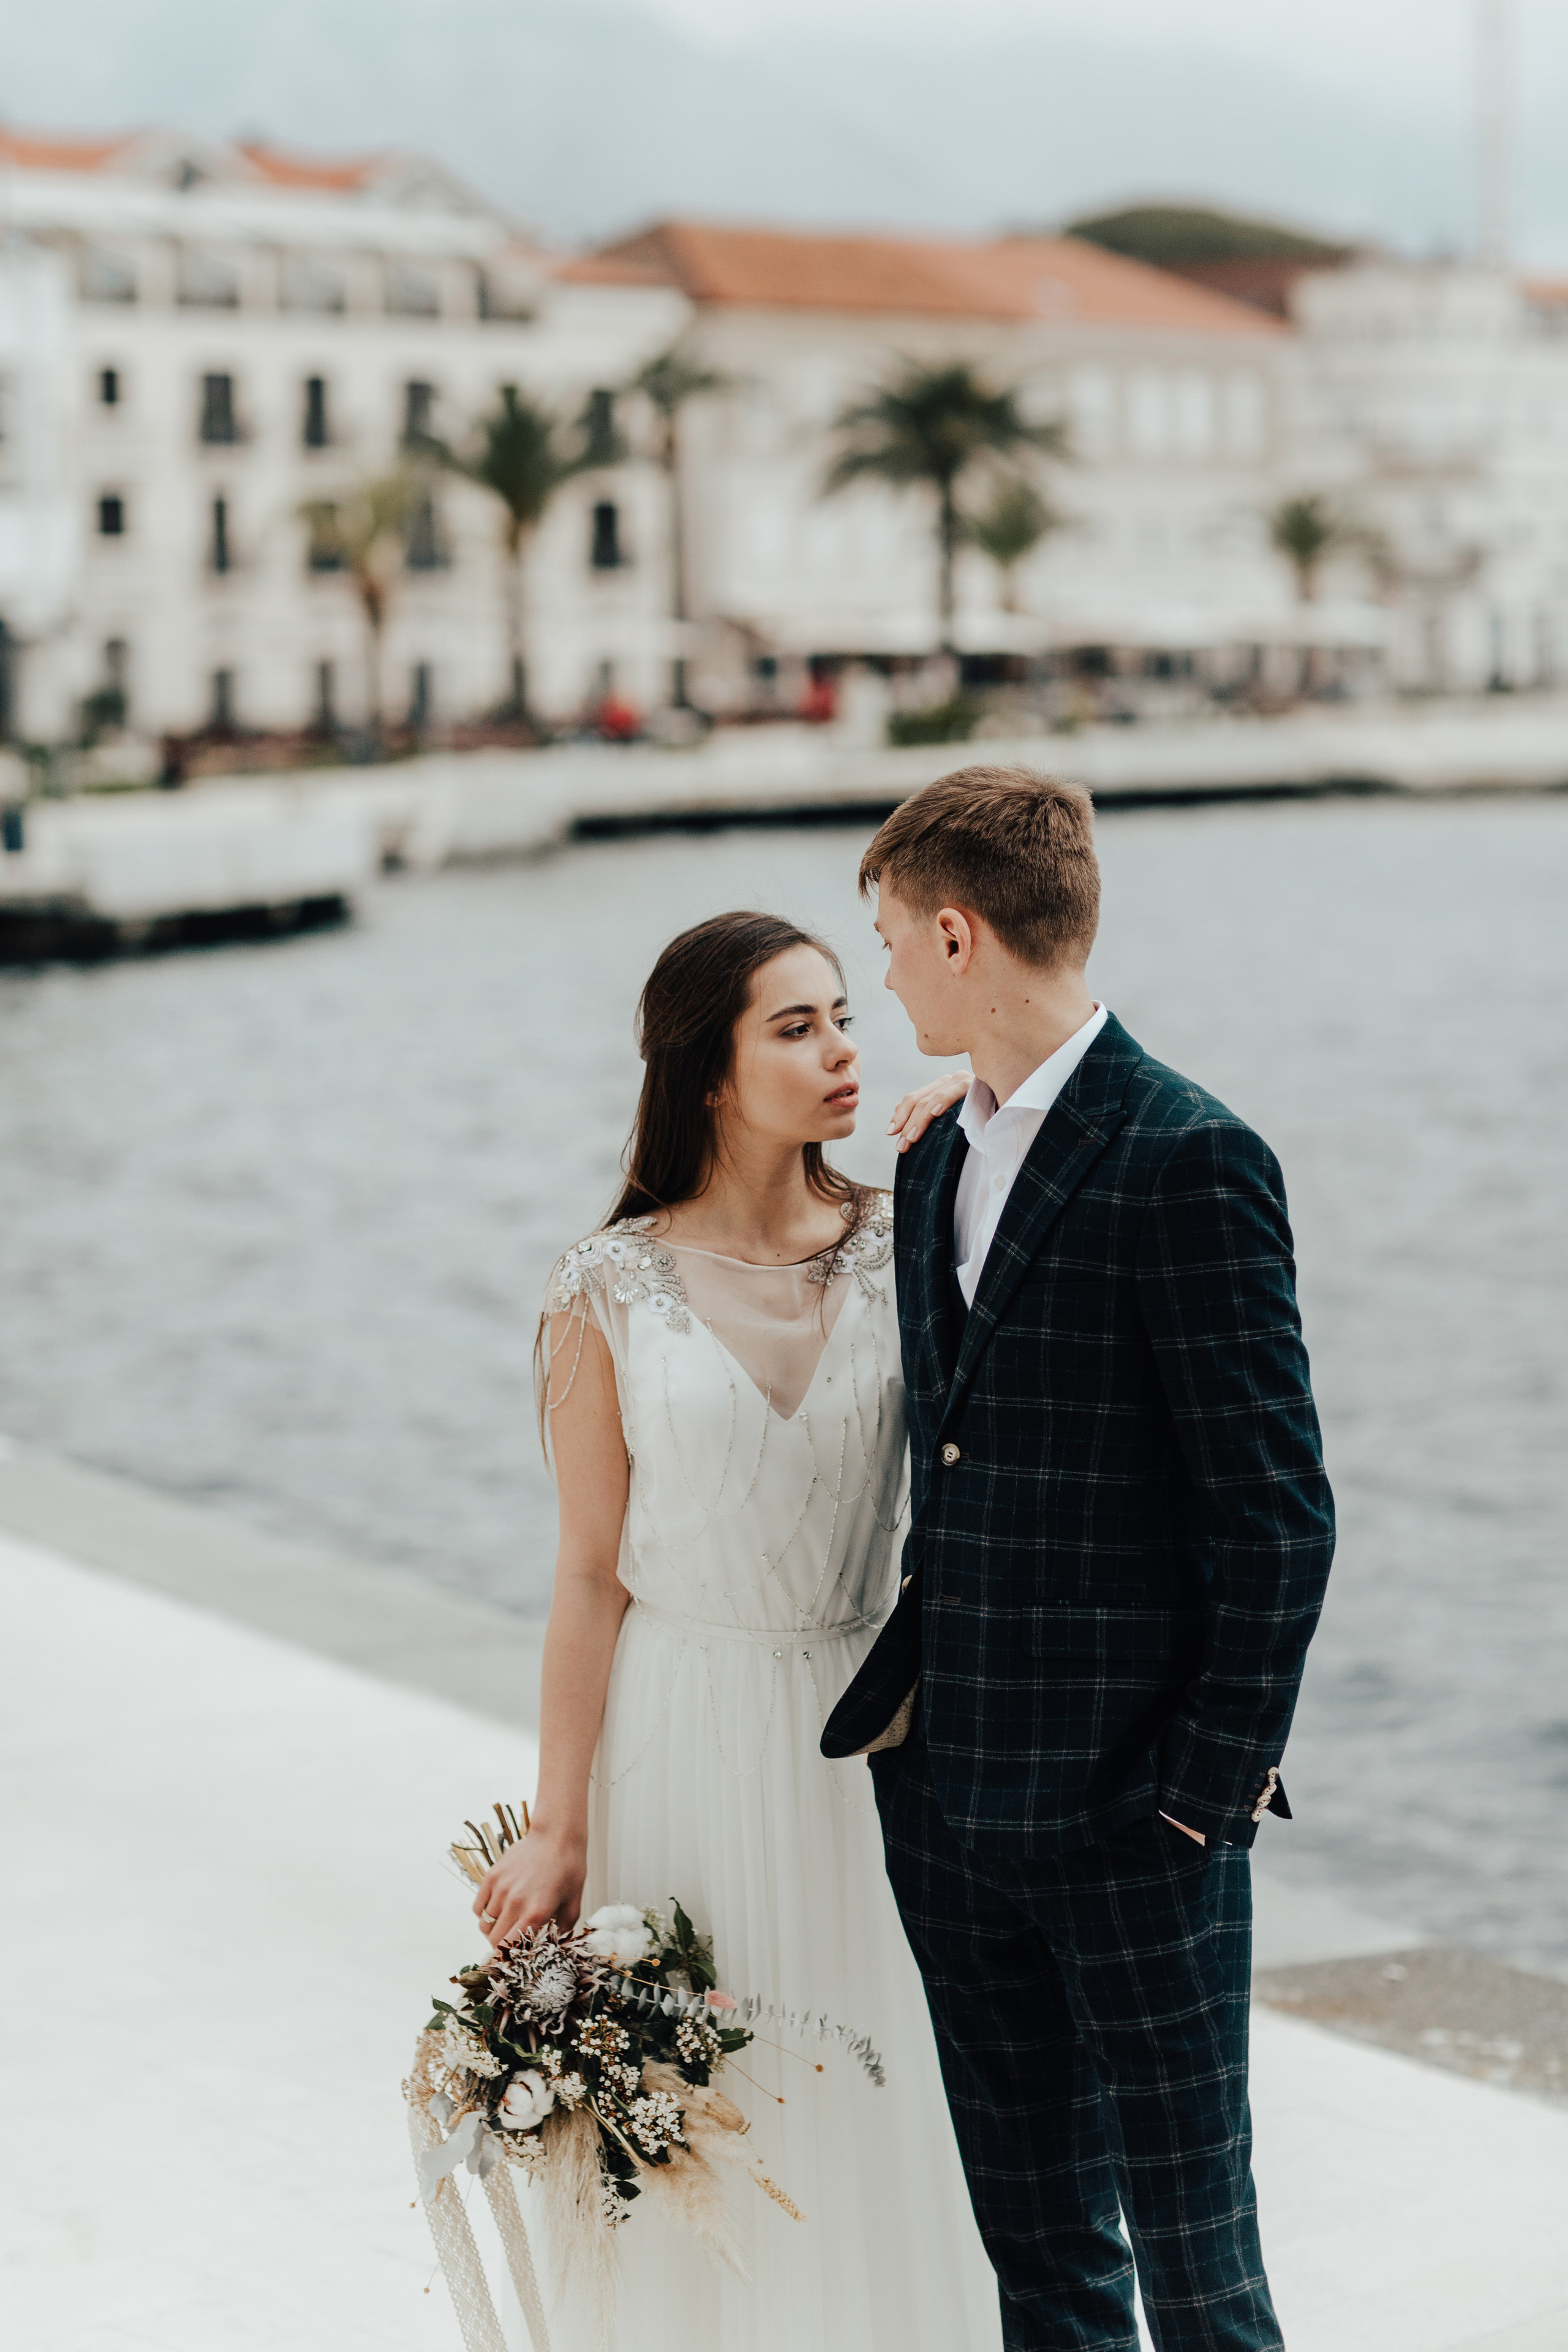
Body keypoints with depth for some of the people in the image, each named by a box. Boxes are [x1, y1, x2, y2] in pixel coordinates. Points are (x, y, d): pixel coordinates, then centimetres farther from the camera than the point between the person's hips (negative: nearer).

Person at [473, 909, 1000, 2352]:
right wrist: (557, 1831, -3)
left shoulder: (903, 1247, 1)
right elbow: (593, 1575, -3)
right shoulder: (616, 1291, -5)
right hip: (689, 1740, -2)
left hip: (865, 1738, 2)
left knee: (879, 2117, 9)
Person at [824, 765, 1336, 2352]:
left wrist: (1211, 1785, -14)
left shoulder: (1189, 1165, -13)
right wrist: (903, 1693, 10)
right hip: (949, 1793, 8)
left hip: (1129, 1804, -7)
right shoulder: (933, 1166, 12)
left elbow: (1278, 1513, -14)